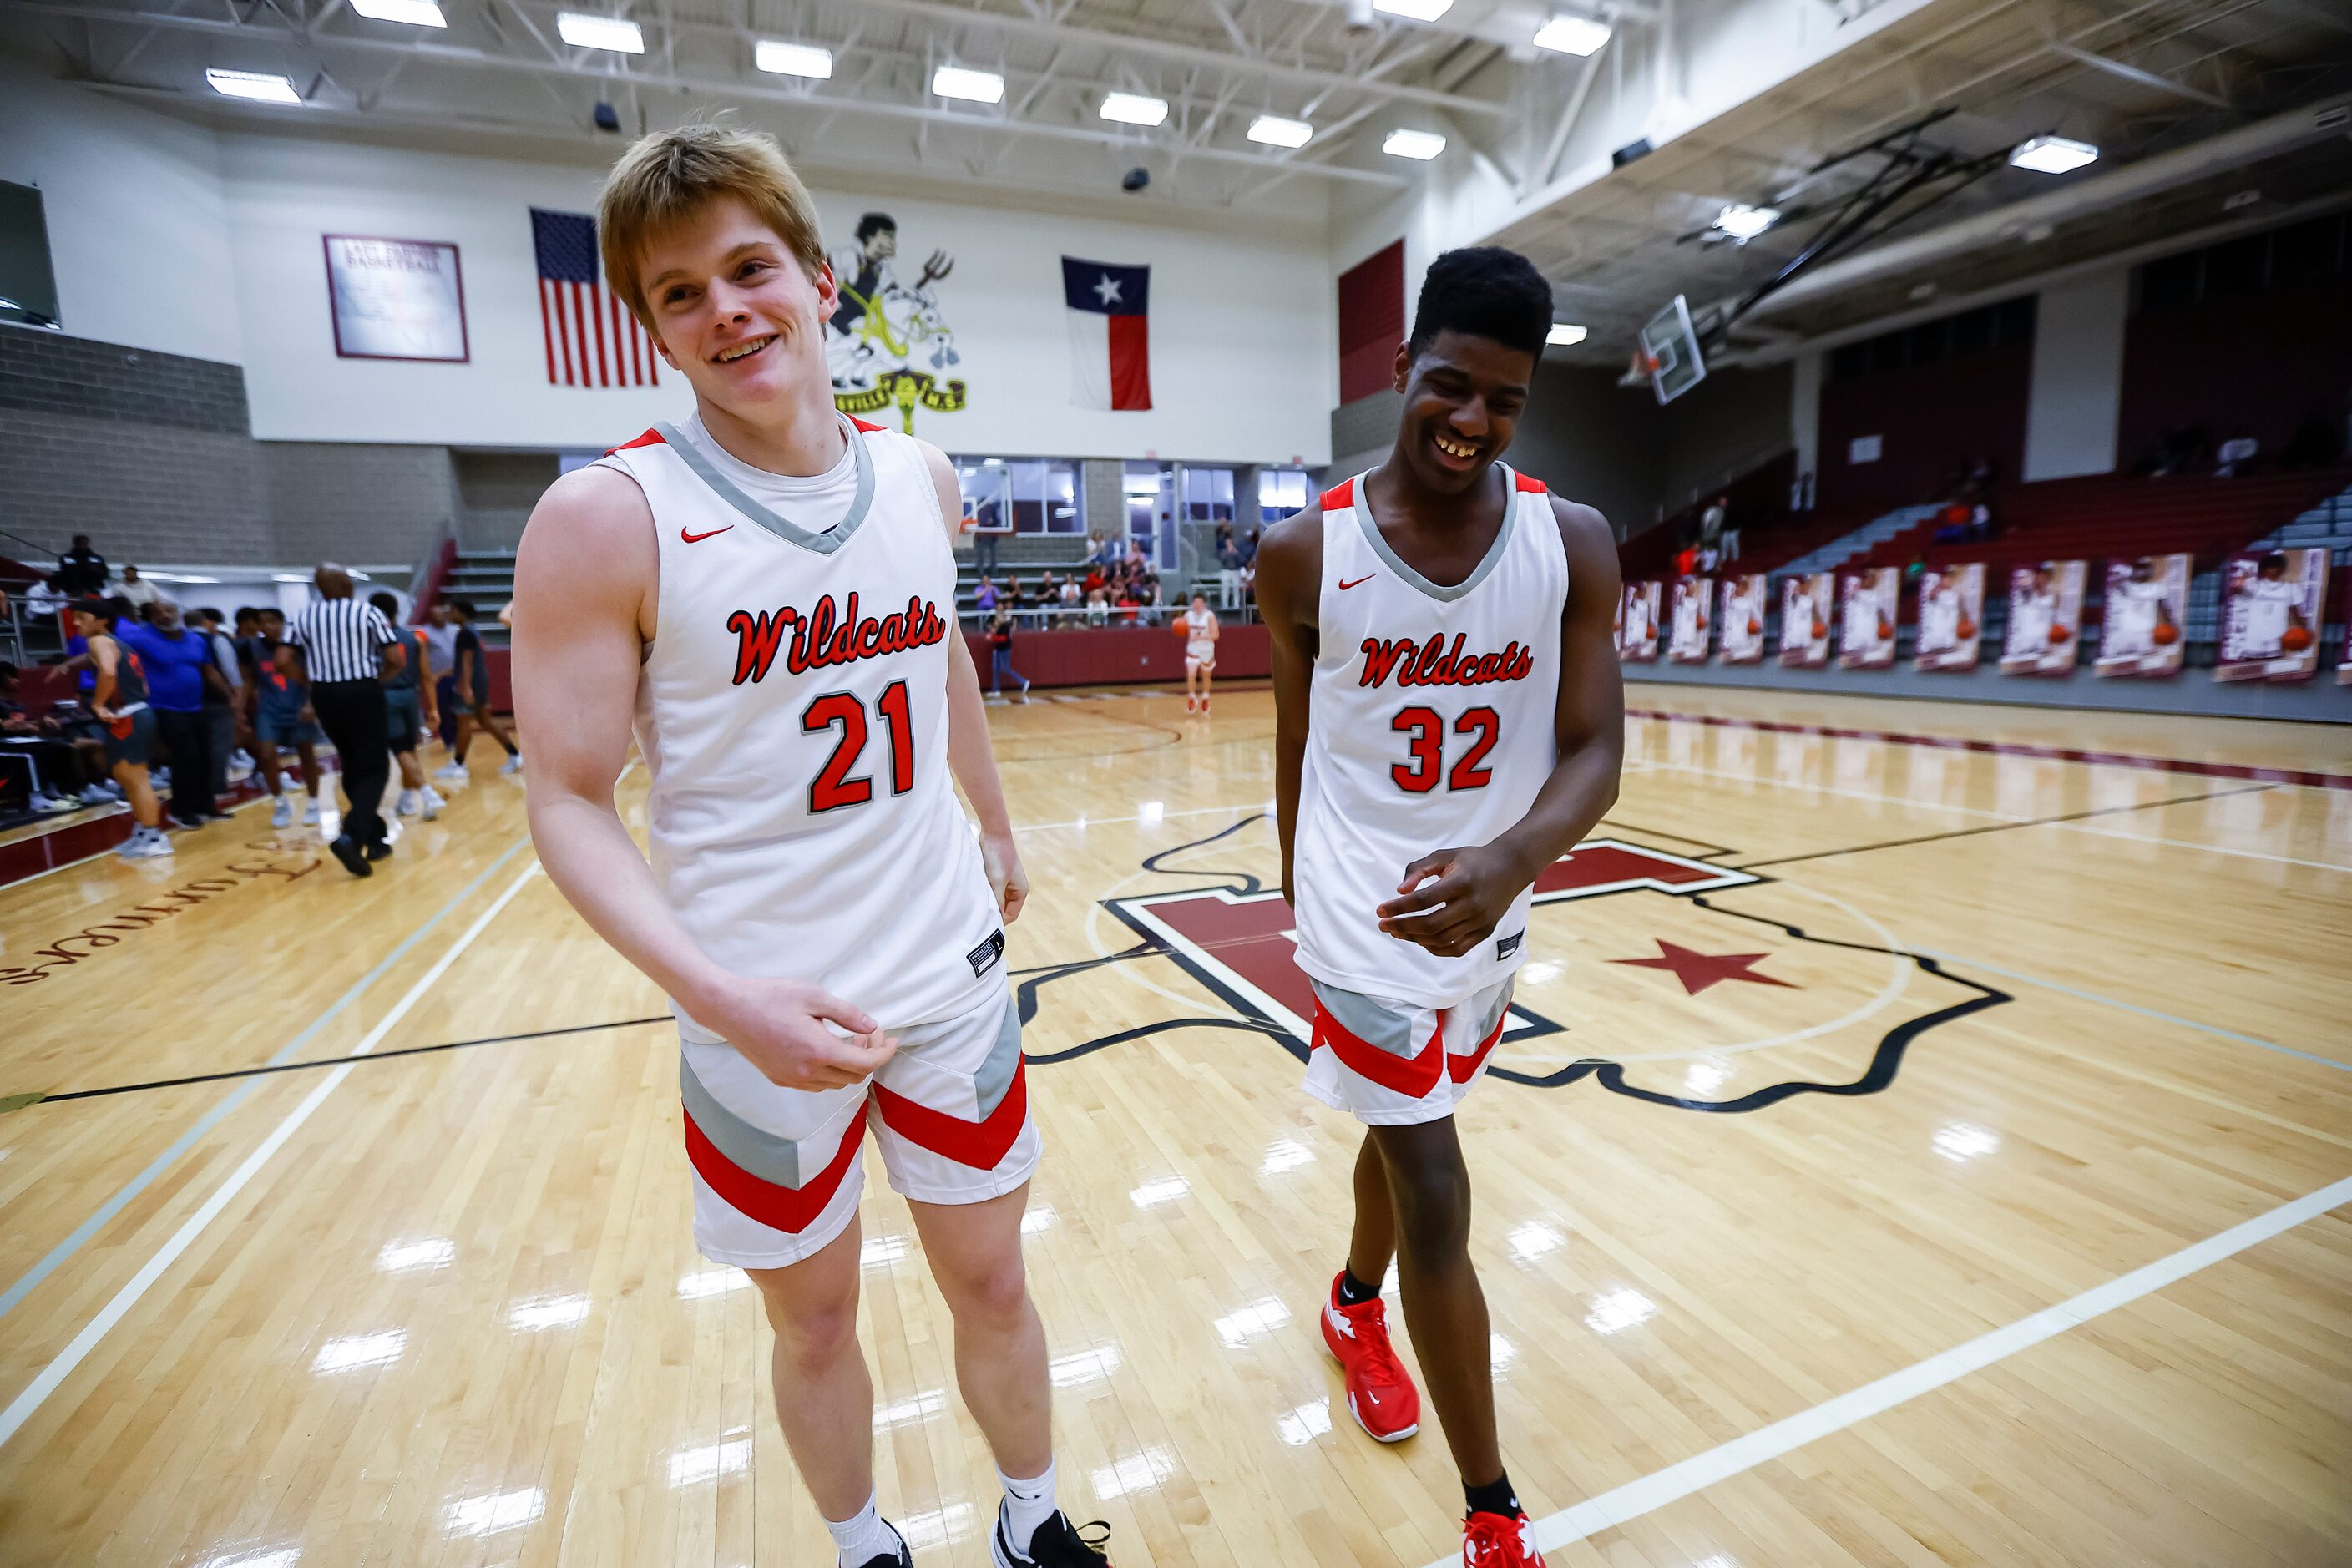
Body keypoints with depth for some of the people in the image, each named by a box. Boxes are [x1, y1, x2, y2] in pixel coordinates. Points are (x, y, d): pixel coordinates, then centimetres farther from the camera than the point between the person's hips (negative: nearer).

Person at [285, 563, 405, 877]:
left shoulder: (303, 615, 6)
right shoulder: (368, 612, -3)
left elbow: (282, 661, 0)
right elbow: (397, 659, -9)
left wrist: (312, 680, 15)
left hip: (325, 696, 4)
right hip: (363, 693, -4)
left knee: (353, 766, 18)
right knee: (374, 768, 0)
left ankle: (376, 837, 22)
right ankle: (351, 836, -21)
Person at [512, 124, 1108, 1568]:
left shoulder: (918, 477, 1)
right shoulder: (609, 517, -12)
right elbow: (571, 800, -11)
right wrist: (719, 994, -25)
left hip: (951, 978, 4)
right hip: (763, 1015, -3)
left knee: (993, 1286, 19)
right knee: (816, 1319, 19)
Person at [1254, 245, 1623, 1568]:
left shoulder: (1575, 545, -7)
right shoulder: (1307, 552, -11)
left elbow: (1596, 748, -11)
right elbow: (1298, 740, 1)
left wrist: (1510, 861, -31)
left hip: (1489, 907, 4)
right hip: (1368, 914, -3)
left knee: (1407, 1127, 24)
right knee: (1437, 1200, -1)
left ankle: (1355, 1304, 55)